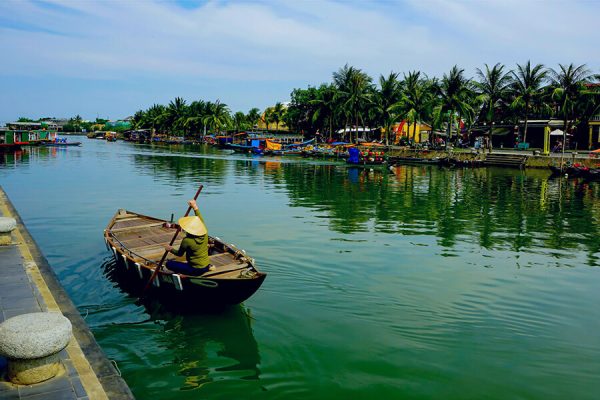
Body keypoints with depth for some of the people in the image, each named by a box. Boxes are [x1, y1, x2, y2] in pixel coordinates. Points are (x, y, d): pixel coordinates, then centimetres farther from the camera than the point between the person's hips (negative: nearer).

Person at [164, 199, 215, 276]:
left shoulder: (187, 240, -20)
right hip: (206, 266, 6)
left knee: (169, 264, -1)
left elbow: (179, 254, -3)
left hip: (196, 270, -6)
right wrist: (195, 207, 18)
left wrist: (171, 249, 16)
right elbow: (201, 221, 11)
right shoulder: (205, 234, -8)